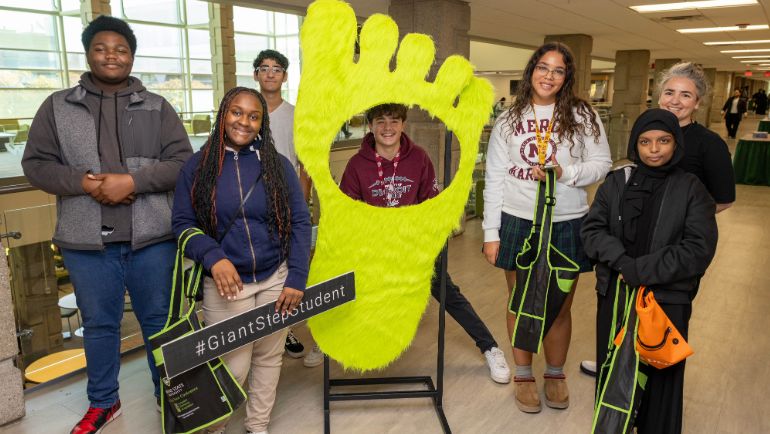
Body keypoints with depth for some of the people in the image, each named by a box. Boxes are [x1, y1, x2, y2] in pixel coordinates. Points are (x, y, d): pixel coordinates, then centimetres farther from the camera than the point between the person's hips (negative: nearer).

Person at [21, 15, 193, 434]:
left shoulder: (157, 107, 6)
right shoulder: (58, 106, 8)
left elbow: (181, 160, -2)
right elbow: (36, 164, 5)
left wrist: (132, 181, -15)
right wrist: (84, 183, -13)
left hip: (151, 237, -1)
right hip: (87, 241, 1)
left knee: (159, 319, 10)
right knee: (99, 324, 15)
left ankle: (169, 395, 30)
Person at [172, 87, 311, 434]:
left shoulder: (278, 165, 1)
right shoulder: (197, 166, 0)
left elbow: (299, 223, 1)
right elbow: (182, 223, -1)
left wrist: (297, 278, -7)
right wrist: (213, 258, -18)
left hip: (275, 281, 2)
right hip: (225, 286, -2)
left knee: (269, 359, 14)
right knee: (233, 367, 1)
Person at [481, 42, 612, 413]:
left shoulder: (582, 115, 3)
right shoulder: (509, 120, 6)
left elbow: (601, 164, 3)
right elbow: (494, 178, 4)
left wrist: (564, 173, -17)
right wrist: (491, 233, -1)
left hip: (566, 225, 0)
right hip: (518, 222, 1)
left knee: (560, 309, 9)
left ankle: (555, 375, 32)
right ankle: (523, 375, 30)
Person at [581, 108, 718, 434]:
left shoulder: (692, 190, -3)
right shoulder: (617, 181, 3)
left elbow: (698, 251, -10)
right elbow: (591, 229, -1)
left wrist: (639, 271, -16)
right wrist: (623, 261, -18)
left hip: (667, 300, -2)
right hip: (614, 296, 2)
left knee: (660, 375, 7)